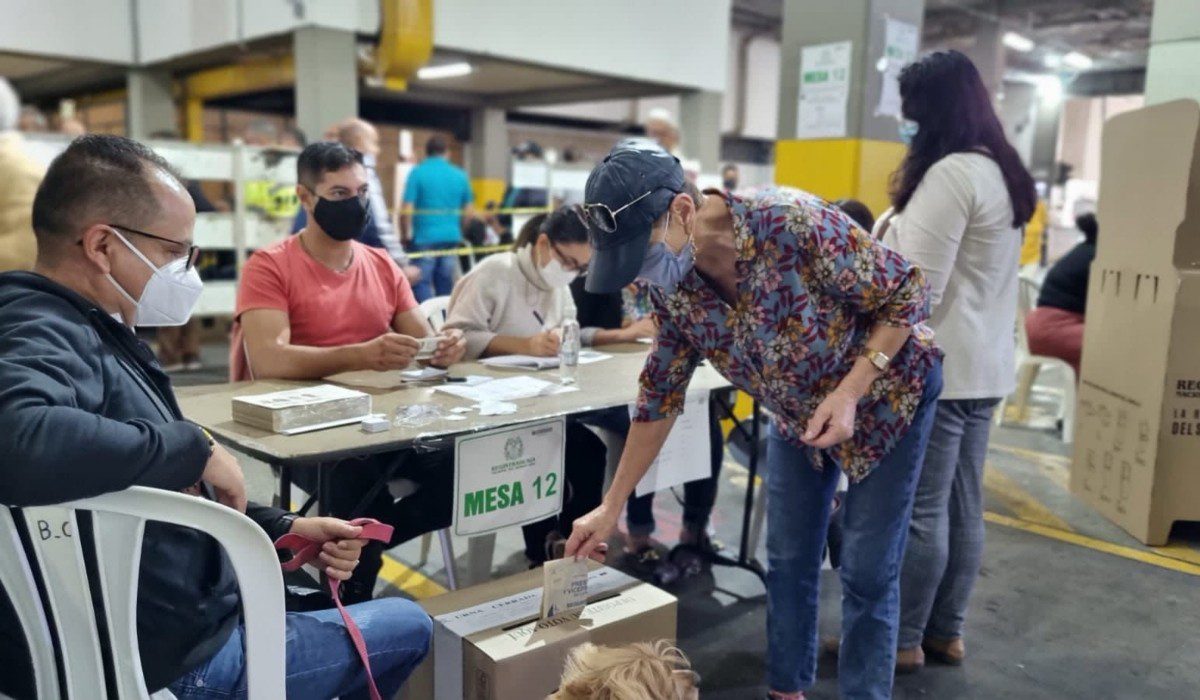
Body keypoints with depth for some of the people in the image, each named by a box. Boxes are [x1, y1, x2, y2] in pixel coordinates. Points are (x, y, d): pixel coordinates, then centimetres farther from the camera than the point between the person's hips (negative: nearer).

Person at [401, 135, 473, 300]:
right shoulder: (460, 175, 7)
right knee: (446, 286, 12)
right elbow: (468, 212, 10)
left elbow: (407, 211, -10)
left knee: (422, 285, -1)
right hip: (451, 237, 4)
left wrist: (407, 234, 6)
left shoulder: (417, 173, -5)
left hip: (425, 237, -4)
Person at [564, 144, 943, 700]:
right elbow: (660, 398, -6)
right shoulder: (671, 290, -17)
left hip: (886, 395, -5)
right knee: (787, 562, 11)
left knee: (867, 571, 1)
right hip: (798, 412, 5)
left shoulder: (794, 224, -36)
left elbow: (906, 291, -22)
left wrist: (849, 392, -31)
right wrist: (611, 507, -3)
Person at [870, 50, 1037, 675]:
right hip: (981, 366, 10)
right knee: (962, 507, 13)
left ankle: (904, 640, 12)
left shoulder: (950, 174, -17)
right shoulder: (1003, 172, 14)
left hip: (935, 368, -10)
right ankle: (945, 632, 25)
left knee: (919, 511, 0)